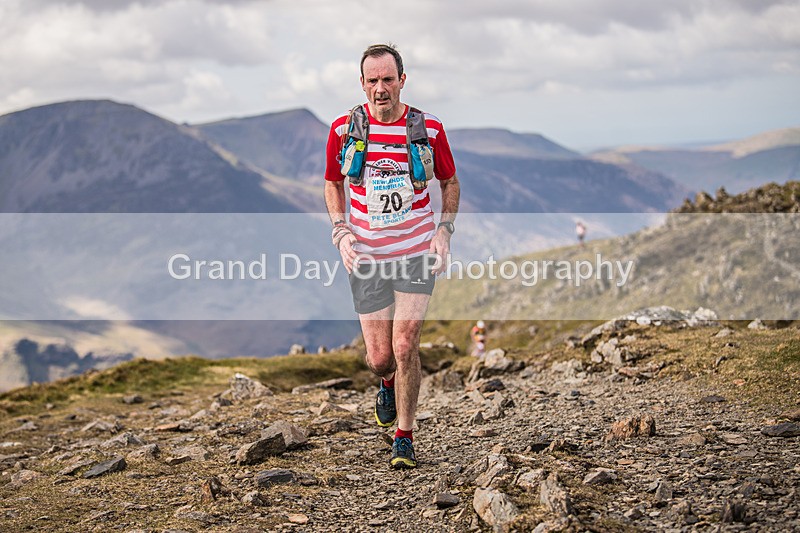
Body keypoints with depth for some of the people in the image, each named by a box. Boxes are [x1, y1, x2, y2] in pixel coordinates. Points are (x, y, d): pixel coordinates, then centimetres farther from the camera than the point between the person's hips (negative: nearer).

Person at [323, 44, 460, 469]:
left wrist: (444, 230, -3)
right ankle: (387, 383, 41)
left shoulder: (429, 128, -5)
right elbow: (333, 183, 11)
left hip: (417, 251, -1)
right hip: (366, 256, 1)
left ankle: (404, 437, 8)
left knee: (405, 346, -10)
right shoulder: (344, 129, -4)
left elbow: (449, 181, 10)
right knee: (380, 357, 2)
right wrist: (341, 232, -3)